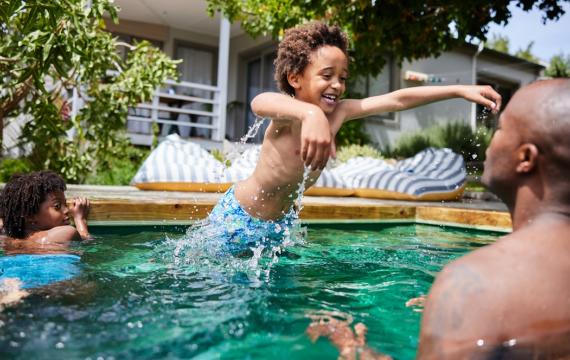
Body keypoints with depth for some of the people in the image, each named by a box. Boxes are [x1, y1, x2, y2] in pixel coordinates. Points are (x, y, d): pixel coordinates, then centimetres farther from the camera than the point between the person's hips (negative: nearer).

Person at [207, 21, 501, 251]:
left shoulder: (339, 112, -12)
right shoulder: (289, 117, -32)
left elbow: (398, 100, -11)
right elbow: (260, 102, -57)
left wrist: (461, 90, -14)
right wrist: (310, 113, -78)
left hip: (281, 220, 6)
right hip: (237, 217, -6)